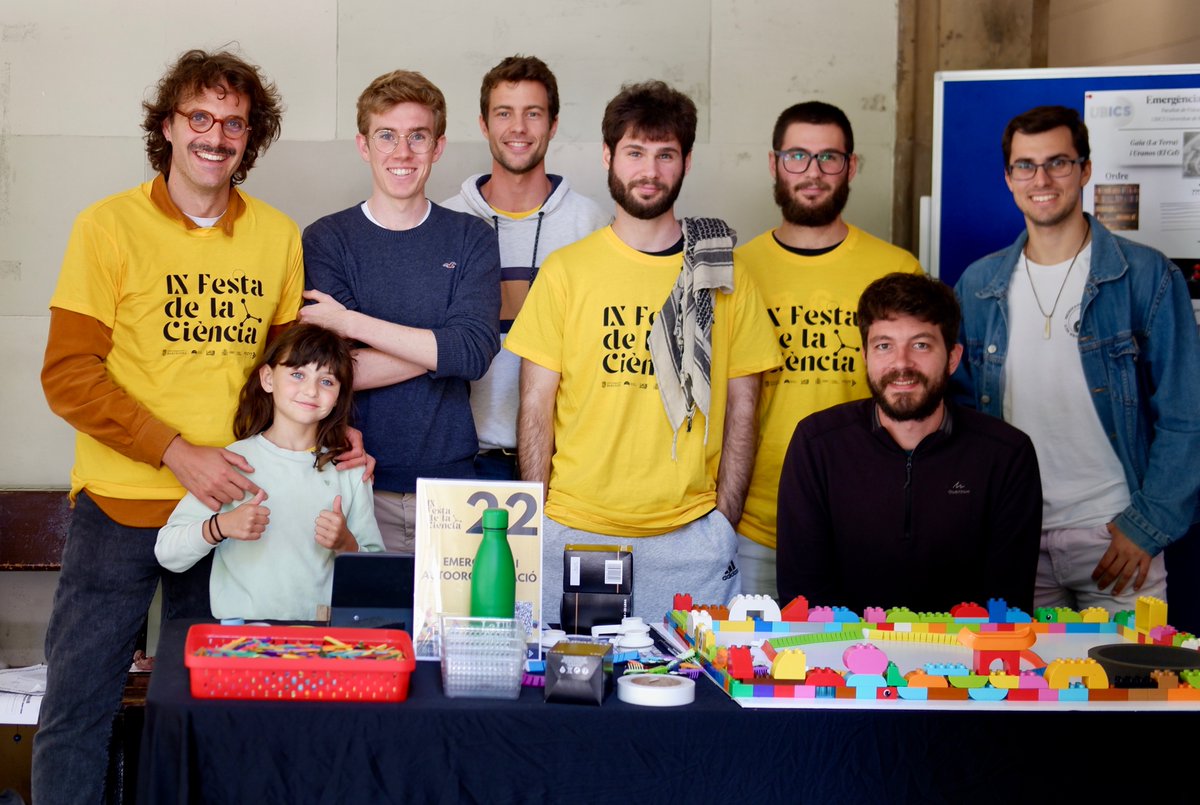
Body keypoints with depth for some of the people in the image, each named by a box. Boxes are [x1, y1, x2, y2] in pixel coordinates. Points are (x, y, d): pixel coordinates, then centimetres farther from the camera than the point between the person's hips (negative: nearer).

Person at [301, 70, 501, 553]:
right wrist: (440, 349, -11)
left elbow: (476, 352, -11)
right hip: (359, 478, -1)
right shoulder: (327, 240, 2)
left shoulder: (471, 240, 5)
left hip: (449, 478, 1)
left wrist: (350, 322, -12)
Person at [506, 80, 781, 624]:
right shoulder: (565, 270, 4)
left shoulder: (723, 274, 7)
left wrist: (725, 520, 0)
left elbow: (741, 407, 8)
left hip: (690, 538, 0)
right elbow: (536, 406, 4)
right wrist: (537, 522, -3)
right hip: (574, 531, 0)